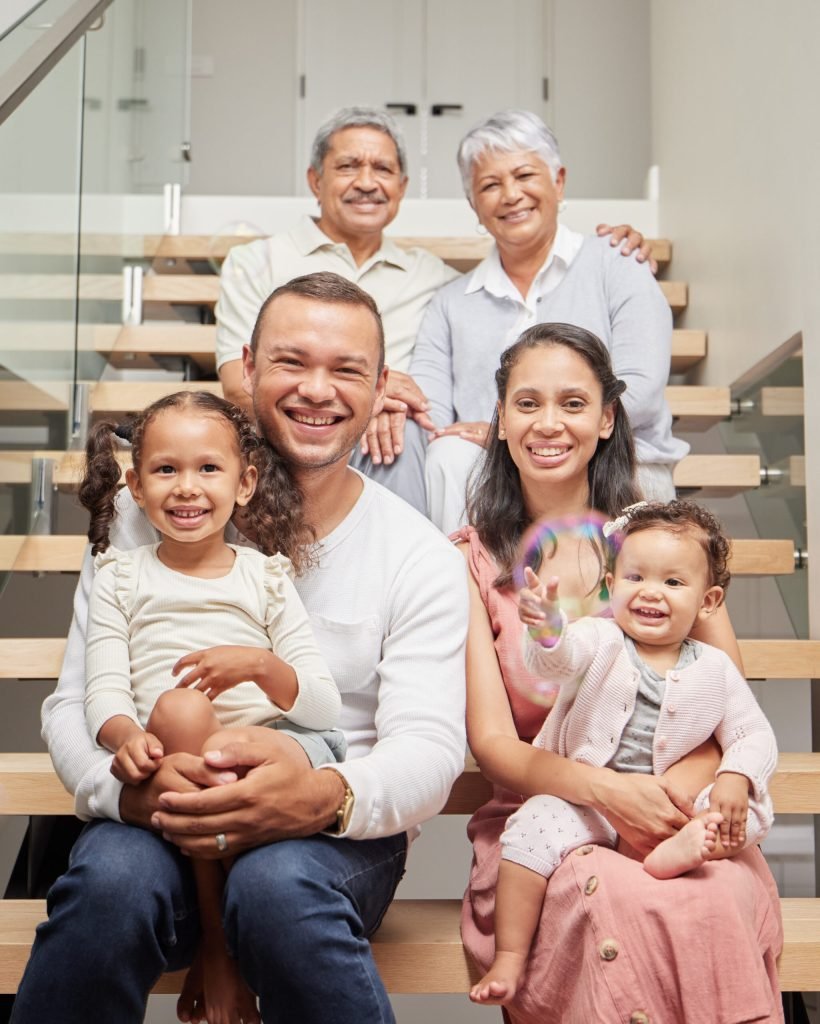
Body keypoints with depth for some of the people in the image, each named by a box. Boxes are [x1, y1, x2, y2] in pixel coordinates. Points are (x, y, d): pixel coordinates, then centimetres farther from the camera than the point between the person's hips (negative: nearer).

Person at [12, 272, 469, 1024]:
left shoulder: (421, 557, 2)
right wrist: (132, 788, -24)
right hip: (160, 821, 1)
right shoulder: (152, 518, 3)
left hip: (338, 836, -1)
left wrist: (327, 796, -31)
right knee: (112, 876, -32)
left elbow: (429, 747, -7)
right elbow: (74, 704, 0)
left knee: (280, 883, -34)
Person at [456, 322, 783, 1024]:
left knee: (715, 905, -32)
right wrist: (607, 790, -21)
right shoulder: (472, 561, 5)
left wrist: (687, 783, -18)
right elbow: (492, 741, -2)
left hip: (675, 816, 1)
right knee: (614, 901, -34)